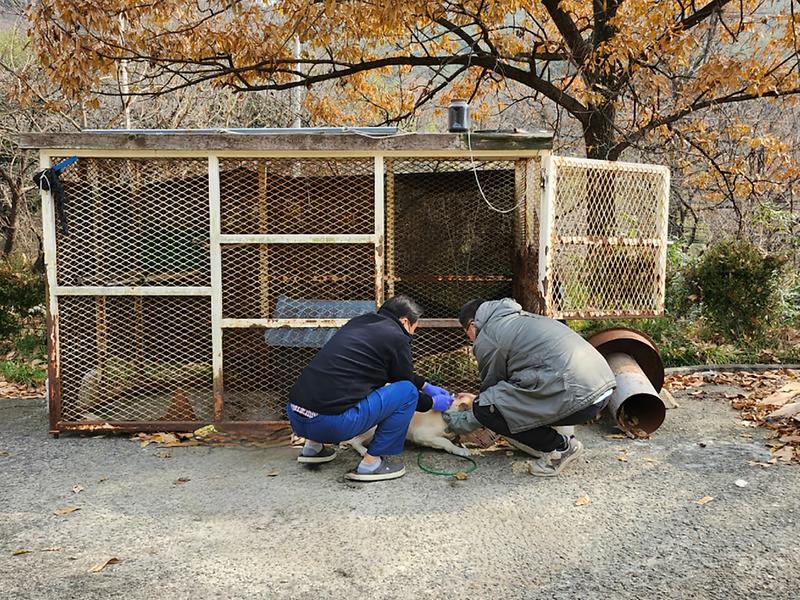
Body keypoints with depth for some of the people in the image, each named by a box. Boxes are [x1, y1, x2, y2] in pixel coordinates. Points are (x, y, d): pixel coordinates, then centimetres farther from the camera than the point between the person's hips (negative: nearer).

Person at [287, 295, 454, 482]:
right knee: (407, 391, 4)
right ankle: (371, 463, 5)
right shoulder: (396, 337, 0)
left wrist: (427, 386, 43)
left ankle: (313, 445, 27)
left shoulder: (360, 322, 22)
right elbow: (404, 386, 13)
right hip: (331, 423, -8)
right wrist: (433, 403, 32)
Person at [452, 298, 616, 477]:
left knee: (484, 407, -4)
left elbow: (491, 385, 11)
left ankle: (560, 447, 4)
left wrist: (466, 423, 27)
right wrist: (474, 398, 47)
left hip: (576, 397, -10)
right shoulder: (519, 316, 28)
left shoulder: (486, 339, 1)